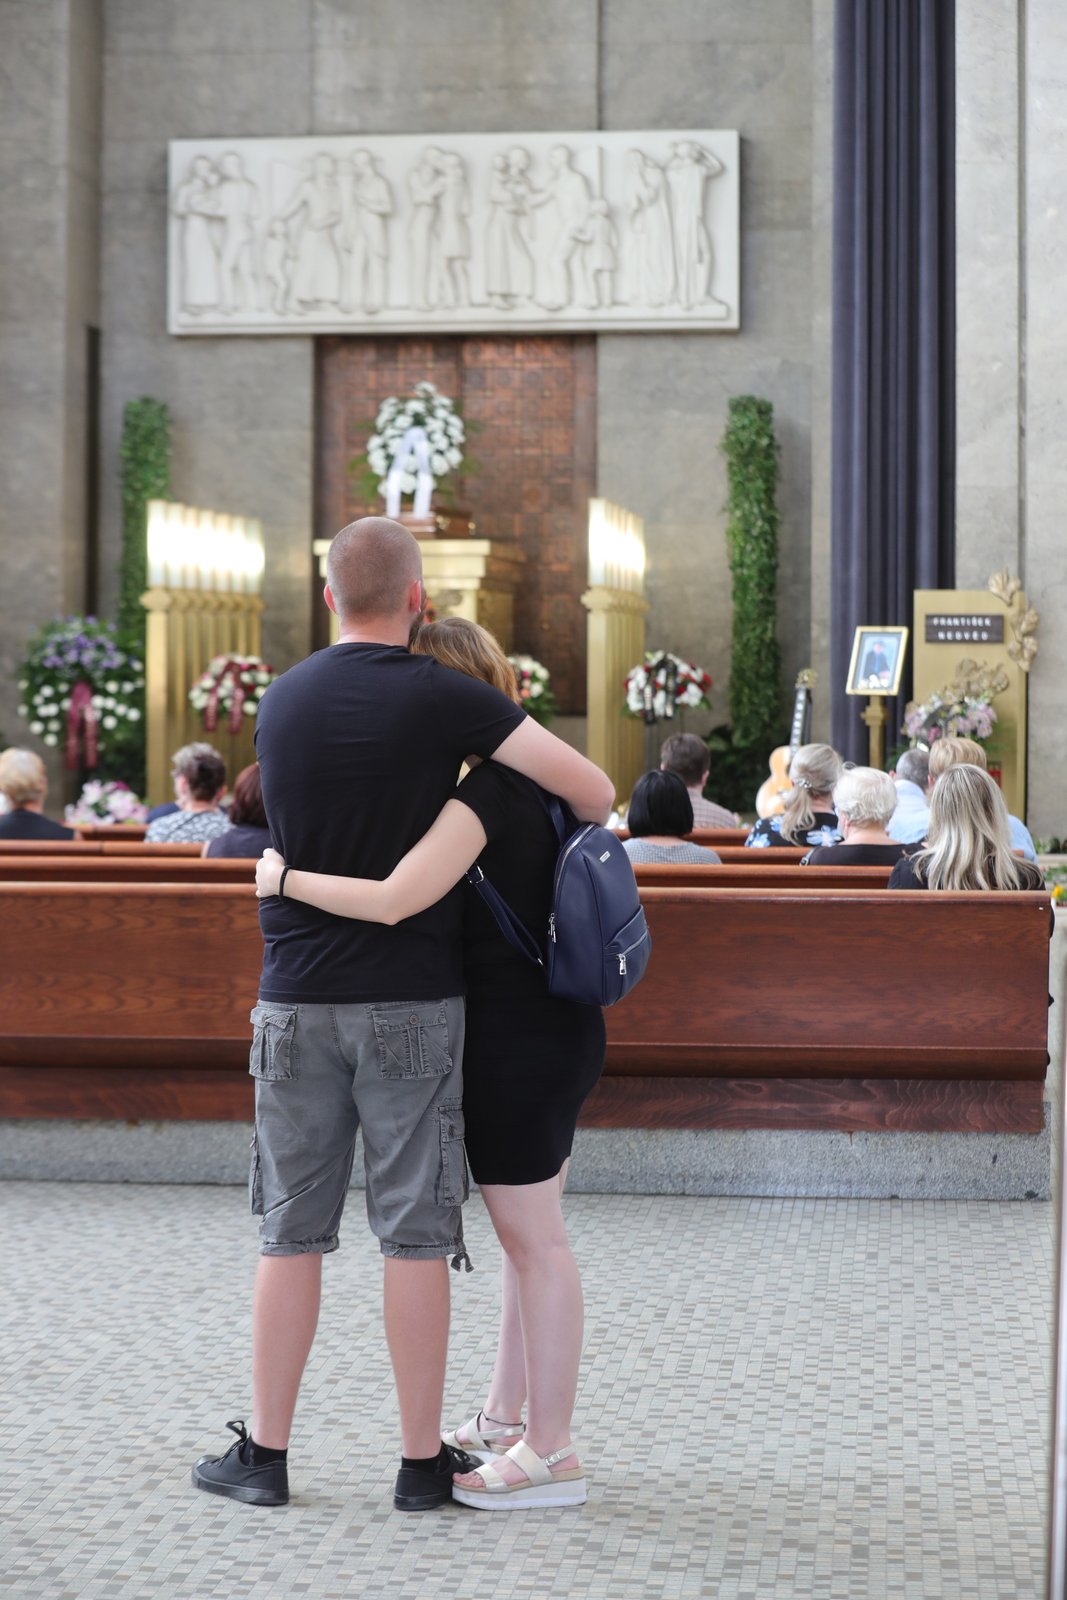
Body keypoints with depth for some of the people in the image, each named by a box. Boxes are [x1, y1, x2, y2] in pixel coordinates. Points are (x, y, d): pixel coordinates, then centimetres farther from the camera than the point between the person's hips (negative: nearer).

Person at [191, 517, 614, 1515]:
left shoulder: (280, 703, 6)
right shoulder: (443, 699, -8)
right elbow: (593, 788, -12)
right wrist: (589, 830, 11)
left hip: (297, 1001, 3)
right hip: (413, 1002, -3)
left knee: (292, 1233, 10)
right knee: (415, 1235, 3)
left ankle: (264, 1453, 13)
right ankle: (422, 1460, 9)